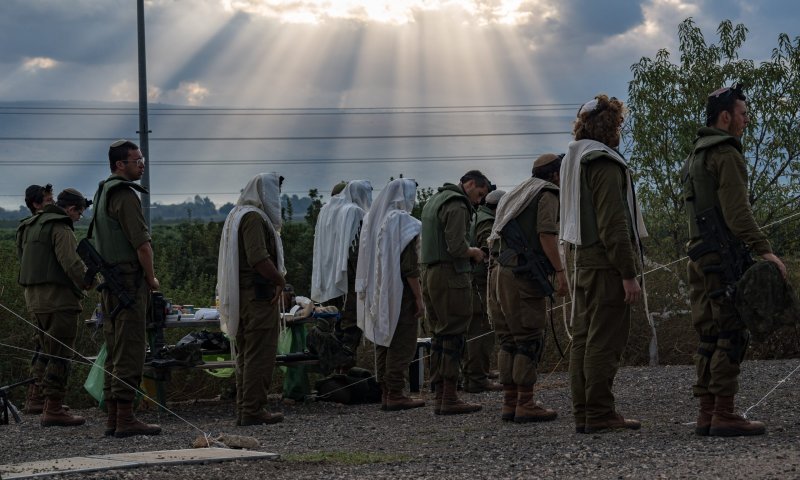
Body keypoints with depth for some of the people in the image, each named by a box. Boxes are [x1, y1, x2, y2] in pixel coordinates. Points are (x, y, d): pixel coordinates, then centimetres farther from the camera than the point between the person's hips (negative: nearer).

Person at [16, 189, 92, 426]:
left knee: (48, 352, 20)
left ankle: (41, 399, 24)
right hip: (58, 299, -9)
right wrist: (87, 282, -4)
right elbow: (71, 263, -21)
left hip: (34, 297, 9)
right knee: (60, 355, -6)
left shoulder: (30, 226, 19)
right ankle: (53, 409, -7)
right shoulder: (60, 228, -12)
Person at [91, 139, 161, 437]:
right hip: (130, 281, -10)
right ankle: (125, 419, -10)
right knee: (130, 350, -9)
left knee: (114, 352, 11)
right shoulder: (125, 195, -13)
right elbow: (142, 243, -17)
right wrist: (152, 278, -4)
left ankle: (113, 418, 13)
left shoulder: (102, 193, 18)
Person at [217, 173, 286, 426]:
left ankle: (244, 410, 15)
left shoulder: (236, 215, 18)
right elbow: (259, 258, -23)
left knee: (245, 355, 12)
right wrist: (280, 279, -11)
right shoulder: (253, 217, -14)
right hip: (259, 295, -10)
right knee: (260, 355, -7)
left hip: (240, 296, 10)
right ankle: (253, 410, -7)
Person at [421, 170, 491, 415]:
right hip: (450, 275, -10)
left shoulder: (434, 200, 20)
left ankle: (439, 396, 13)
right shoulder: (457, 205, -12)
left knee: (439, 337, 12)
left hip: (429, 273, 10)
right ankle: (449, 398, -7)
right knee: (453, 337, -7)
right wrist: (474, 252, -1)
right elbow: (456, 246, -21)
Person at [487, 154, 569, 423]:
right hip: (524, 275, -9)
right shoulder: (548, 194, 0)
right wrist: (560, 271, -15)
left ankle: (510, 403, 8)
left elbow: (494, 239, 22)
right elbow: (546, 233, -14)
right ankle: (525, 405, -9)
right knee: (530, 340, -7)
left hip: (501, 272, 9)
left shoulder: (517, 195, 25)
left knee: (509, 341, 9)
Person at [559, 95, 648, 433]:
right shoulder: (605, 164, -12)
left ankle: (583, 413, 12)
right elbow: (614, 224, -18)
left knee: (583, 339, 9)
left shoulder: (573, 161, 18)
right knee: (605, 342, -8)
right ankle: (600, 415, -8)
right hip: (607, 265, -10)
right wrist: (629, 274, -19)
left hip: (583, 263, 10)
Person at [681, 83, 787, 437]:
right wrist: (763, 249, -22)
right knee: (732, 335, -9)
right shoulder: (726, 155, -8)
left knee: (710, 337, 9)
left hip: (699, 257, 10)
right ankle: (724, 415, -12)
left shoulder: (694, 158, 22)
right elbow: (737, 211, -19)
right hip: (725, 257, -10)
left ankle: (707, 414, 9)